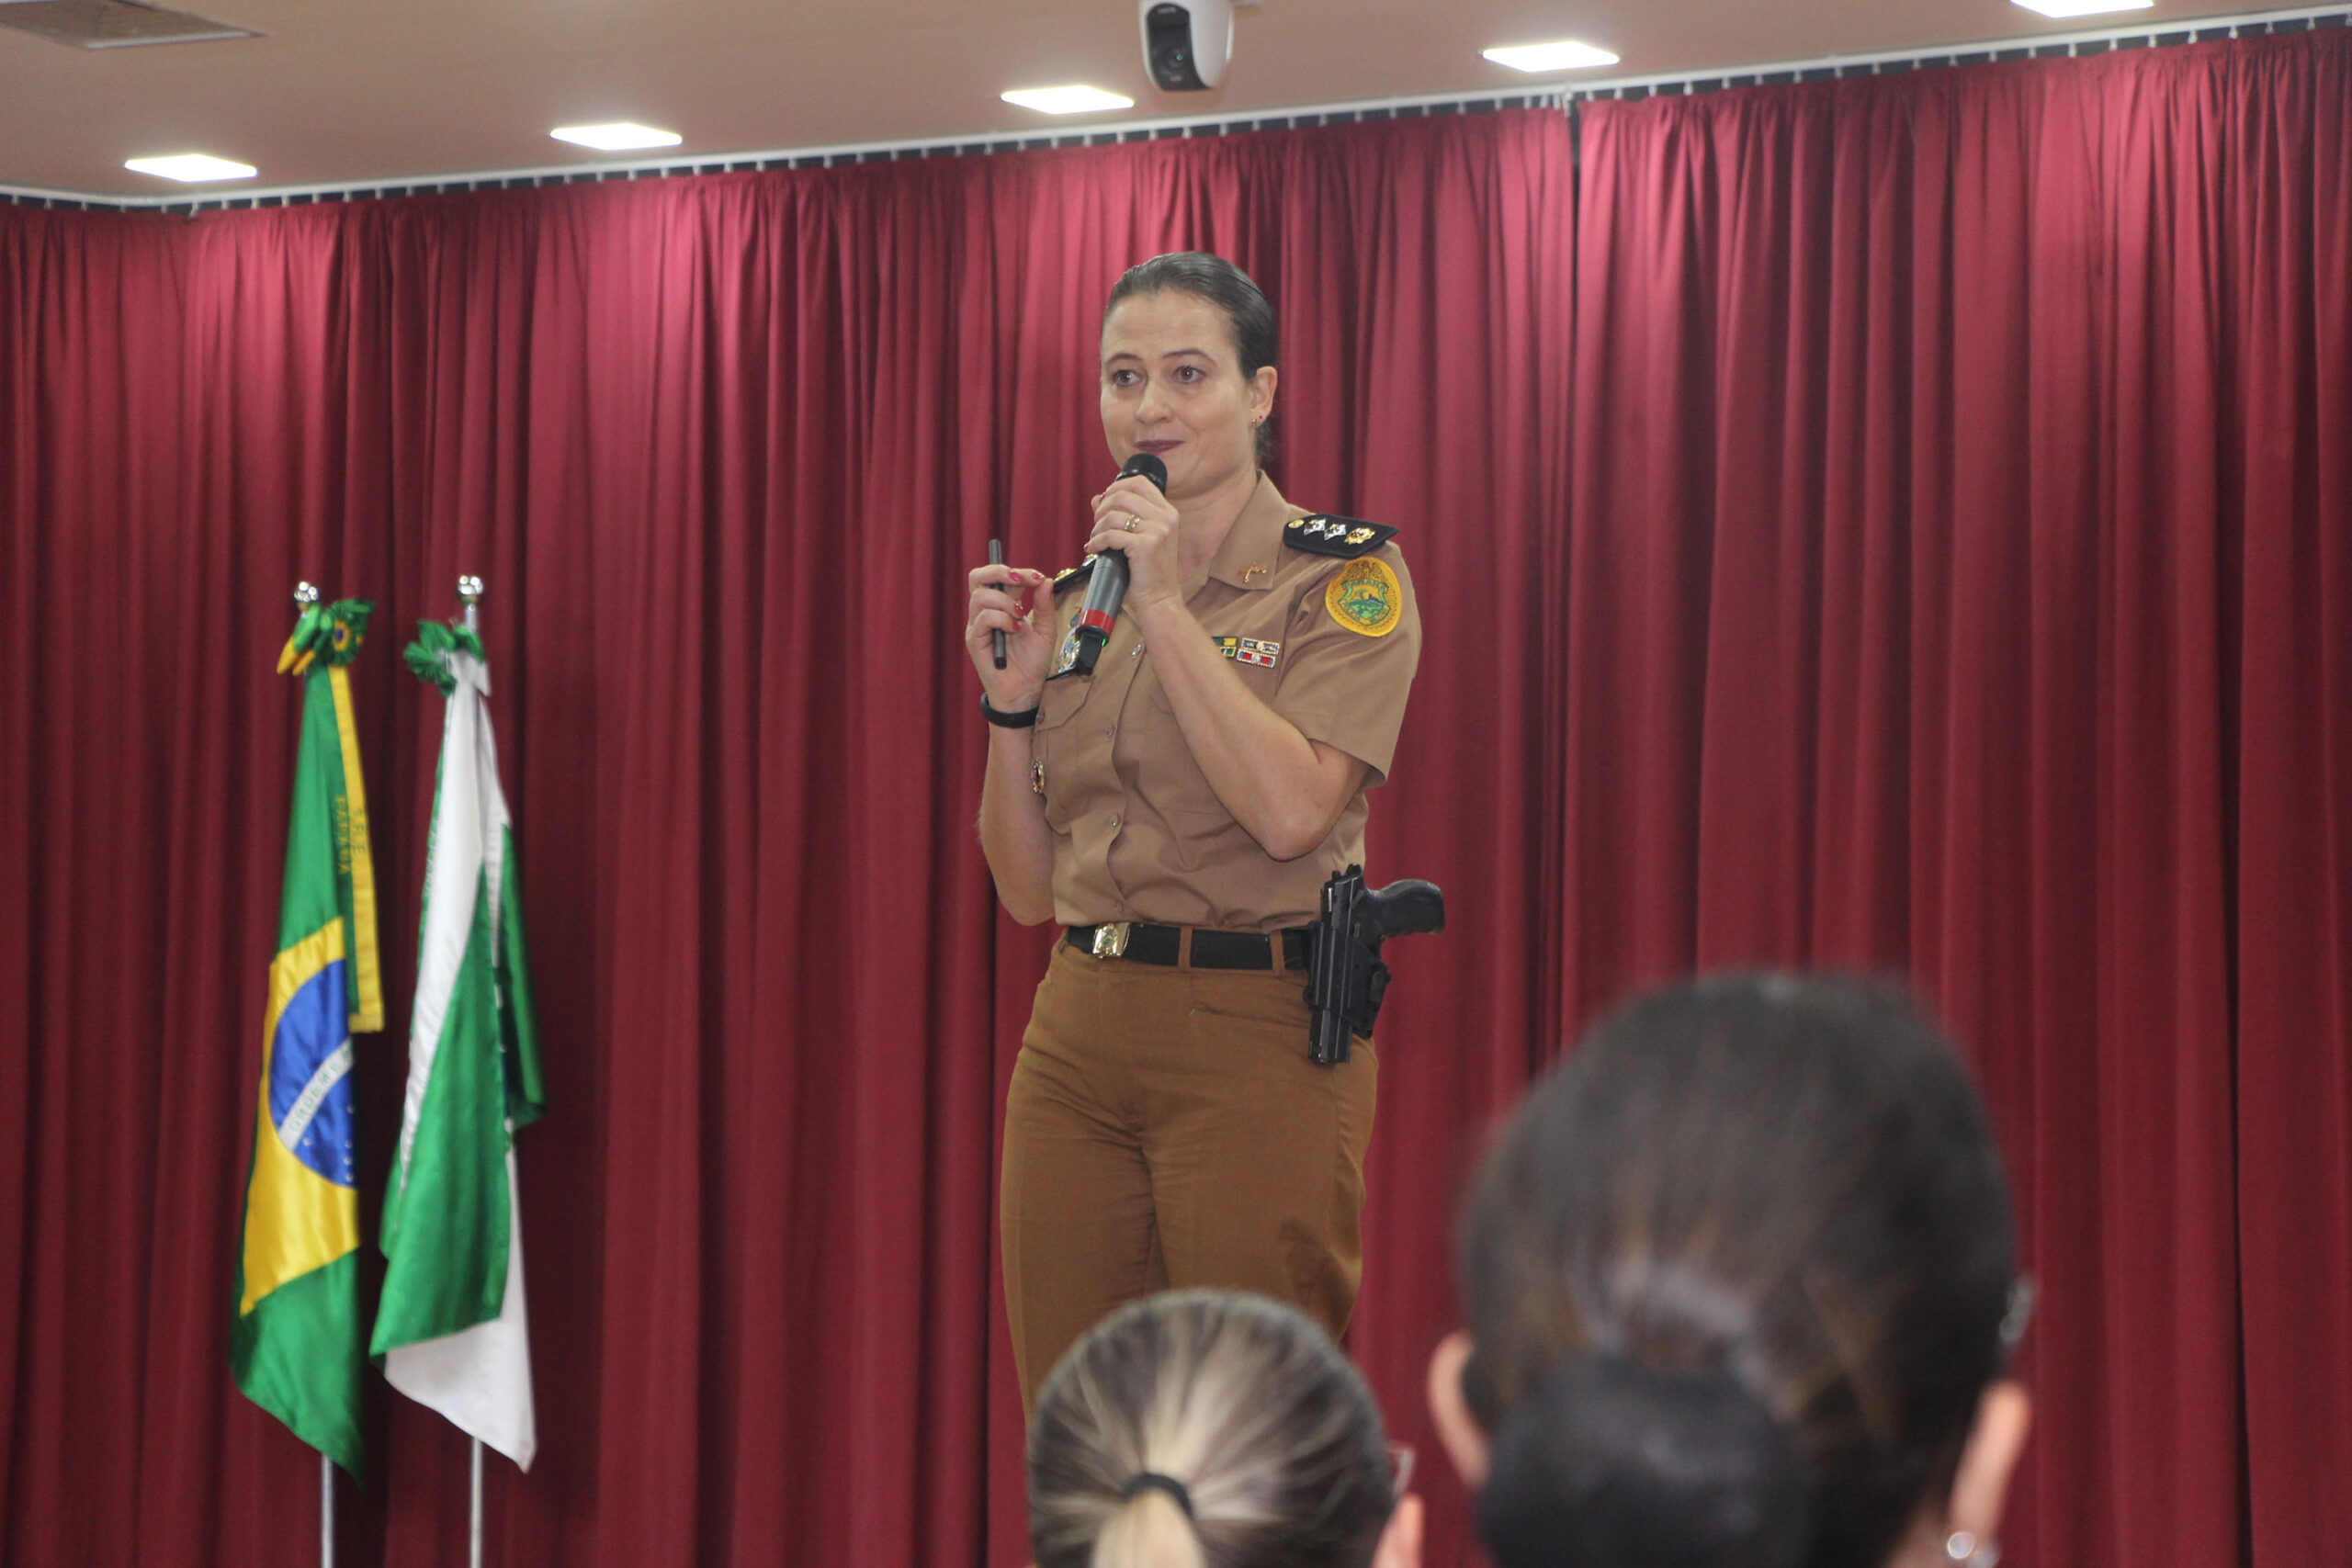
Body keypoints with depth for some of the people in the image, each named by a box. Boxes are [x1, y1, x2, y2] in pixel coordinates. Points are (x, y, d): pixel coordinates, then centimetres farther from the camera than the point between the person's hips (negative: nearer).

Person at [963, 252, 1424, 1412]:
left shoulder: (1345, 576, -3)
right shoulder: (1081, 594, 14)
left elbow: (1294, 812, -20)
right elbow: (1028, 891, 14)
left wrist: (1167, 605, -16)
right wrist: (1012, 700, 0)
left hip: (1256, 1041, -6)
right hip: (1077, 1036, 6)